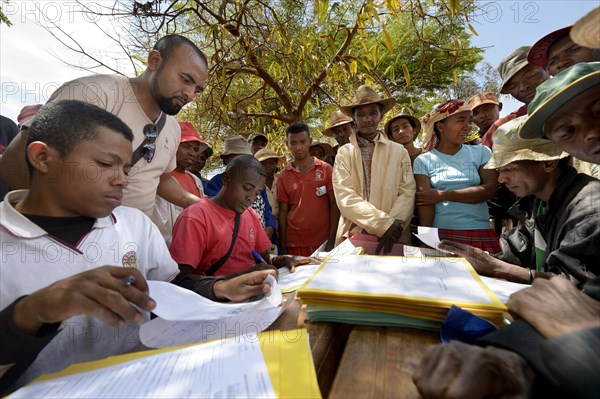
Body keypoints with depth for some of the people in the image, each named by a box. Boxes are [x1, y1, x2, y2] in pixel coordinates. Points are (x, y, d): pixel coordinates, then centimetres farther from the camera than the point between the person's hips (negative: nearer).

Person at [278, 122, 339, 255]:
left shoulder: (325, 169, 0)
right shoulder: (283, 176, 3)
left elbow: (334, 206, -2)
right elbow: (283, 212, 4)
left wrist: (331, 241, -8)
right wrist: (283, 247, 1)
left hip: (323, 242, -1)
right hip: (294, 244, 1)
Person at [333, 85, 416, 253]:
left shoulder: (399, 151, 6)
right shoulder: (344, 153, 2)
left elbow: (407, 193, -1)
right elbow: (345, 197, -8)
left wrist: (394, 225, -18)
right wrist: (385, 223, -17)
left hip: (393, 237, 1)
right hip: (352, 235, 0)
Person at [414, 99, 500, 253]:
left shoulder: (481, 152, 9)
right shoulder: (423, 161, 3)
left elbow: (490, 189, -4)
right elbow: (425, 205, -5)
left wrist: (442, 195, -8)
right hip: (440, 235, -2)